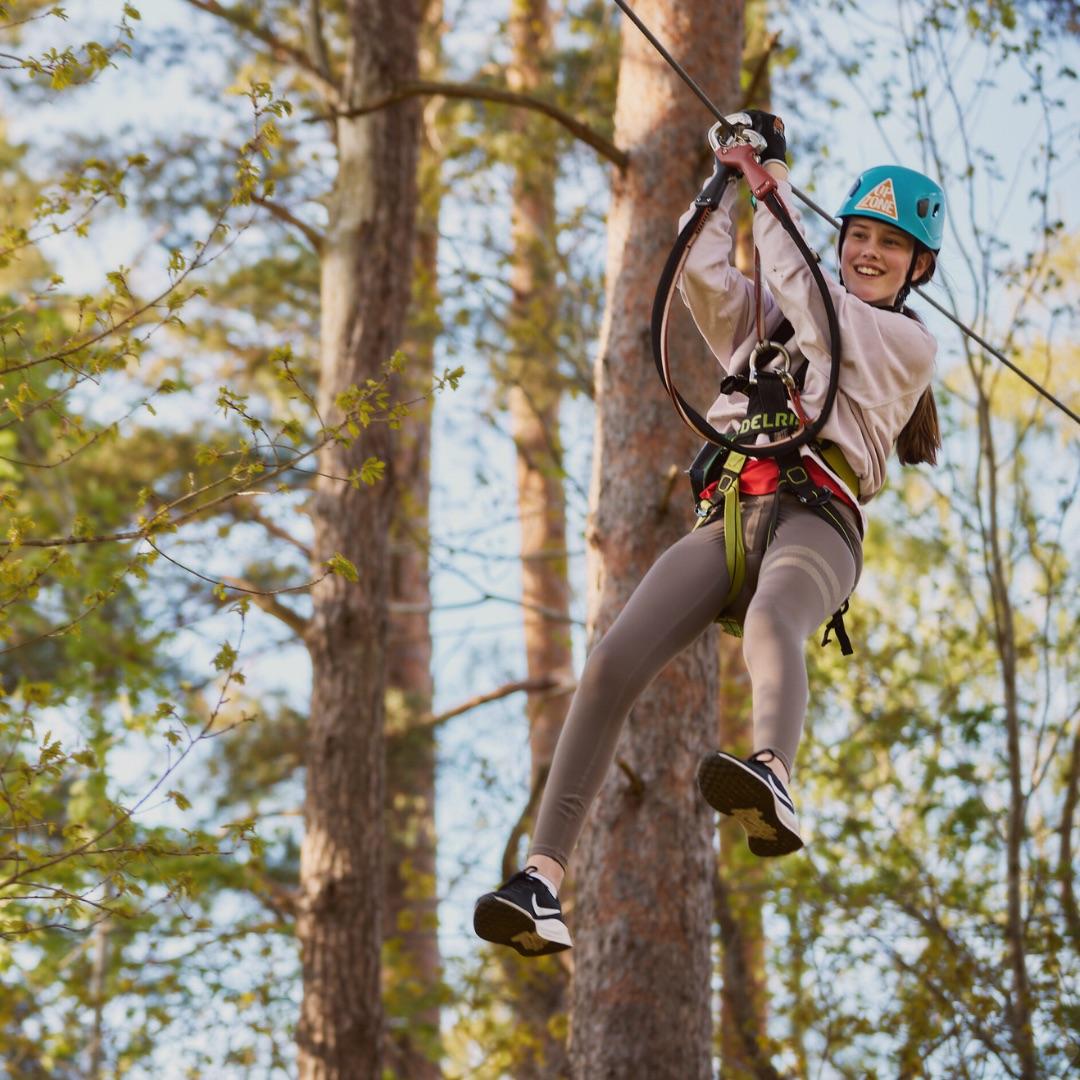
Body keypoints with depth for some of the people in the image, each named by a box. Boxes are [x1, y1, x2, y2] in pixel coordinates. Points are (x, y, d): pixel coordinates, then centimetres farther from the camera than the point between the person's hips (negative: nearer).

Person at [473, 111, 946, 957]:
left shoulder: (910, 342, 19)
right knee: (614, 661, -22)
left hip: (816, 516, -4)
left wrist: (777, 191, 14)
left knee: (770, 624, -41)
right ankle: (544, 884, -30)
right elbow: (702, 274, 16)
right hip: (729, 515, 4)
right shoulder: (758, 325, 33)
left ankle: (774, 779, -72)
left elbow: (807, 301, 6)